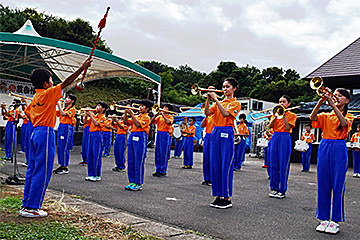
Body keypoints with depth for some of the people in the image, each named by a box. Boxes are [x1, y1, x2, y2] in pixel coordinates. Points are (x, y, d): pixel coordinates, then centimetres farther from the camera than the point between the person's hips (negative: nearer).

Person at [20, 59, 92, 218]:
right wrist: (82, 68, -10)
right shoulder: (48, 93, -10)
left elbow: (27, 111, 25)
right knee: (42, 172, -5)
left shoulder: (36, 97, 15)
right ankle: (31, 208, -2)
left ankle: (26, 204, 19)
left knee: (32, 169, 13)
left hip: (36, 133, 9)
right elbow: (67, 82, -13)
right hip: (45, 133, -9)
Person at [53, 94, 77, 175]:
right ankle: (61, 165, 18)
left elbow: (63, 114, -20)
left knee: (64, 148, -7)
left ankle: (65, 168, -2)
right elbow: (56, 113, 14)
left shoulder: (72, 109, -7)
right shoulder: (64, 108, 17)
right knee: (59, 148, 10)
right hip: (60, 127, 8)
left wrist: (58, 105, -16)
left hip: (66, 128, -8)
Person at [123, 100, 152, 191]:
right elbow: (127, 122, 11)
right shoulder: (136, 116, 20)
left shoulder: (146, 118, -2)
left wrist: (132, 114, -16)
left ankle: (139, 184, -1)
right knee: (131, 161, 9)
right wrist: (125, 114, -2)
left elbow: (138, 125, -16)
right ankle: (132, 182, 16)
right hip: (132, 137, 8)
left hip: (140, 139, -7)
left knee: (138, 162, -6)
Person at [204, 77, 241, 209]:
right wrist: (208, 98, -4)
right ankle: (218, 195, 14)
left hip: (227, 134, -6)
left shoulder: (236, 103, 3)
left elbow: (225, 114, -15)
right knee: (215, 166, 5)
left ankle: (227, 198, -1)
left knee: (226, 166, -7)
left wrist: (216, 99, -14)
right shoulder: (219, 102, 18)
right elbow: (207, 112, 4)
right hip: (215, 132, 6)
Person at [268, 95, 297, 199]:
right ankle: (274, 188, 13)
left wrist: (284, 115, -10)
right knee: (274, 163, 4)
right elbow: (270, 126, 3)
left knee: (283, 165, -5)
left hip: (285, 138, -4)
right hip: (275, 137, 4)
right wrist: (276, 116, -7)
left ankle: (282, 190, 0)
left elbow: (287, 127, -10)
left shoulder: (291, 115, 4)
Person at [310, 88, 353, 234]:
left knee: (337, 185, -3)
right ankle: (324, 218, 14)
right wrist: (322, 101, -14)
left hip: (339, 150, -3)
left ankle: (335, 221, 6)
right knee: (323, 185, 5)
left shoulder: (348, 116, 7)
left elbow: (344, 123, -17)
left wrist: (332, 104, -21)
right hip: (324, 148, 3)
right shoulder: (326, 116, 13)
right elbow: (313, 118, -6)